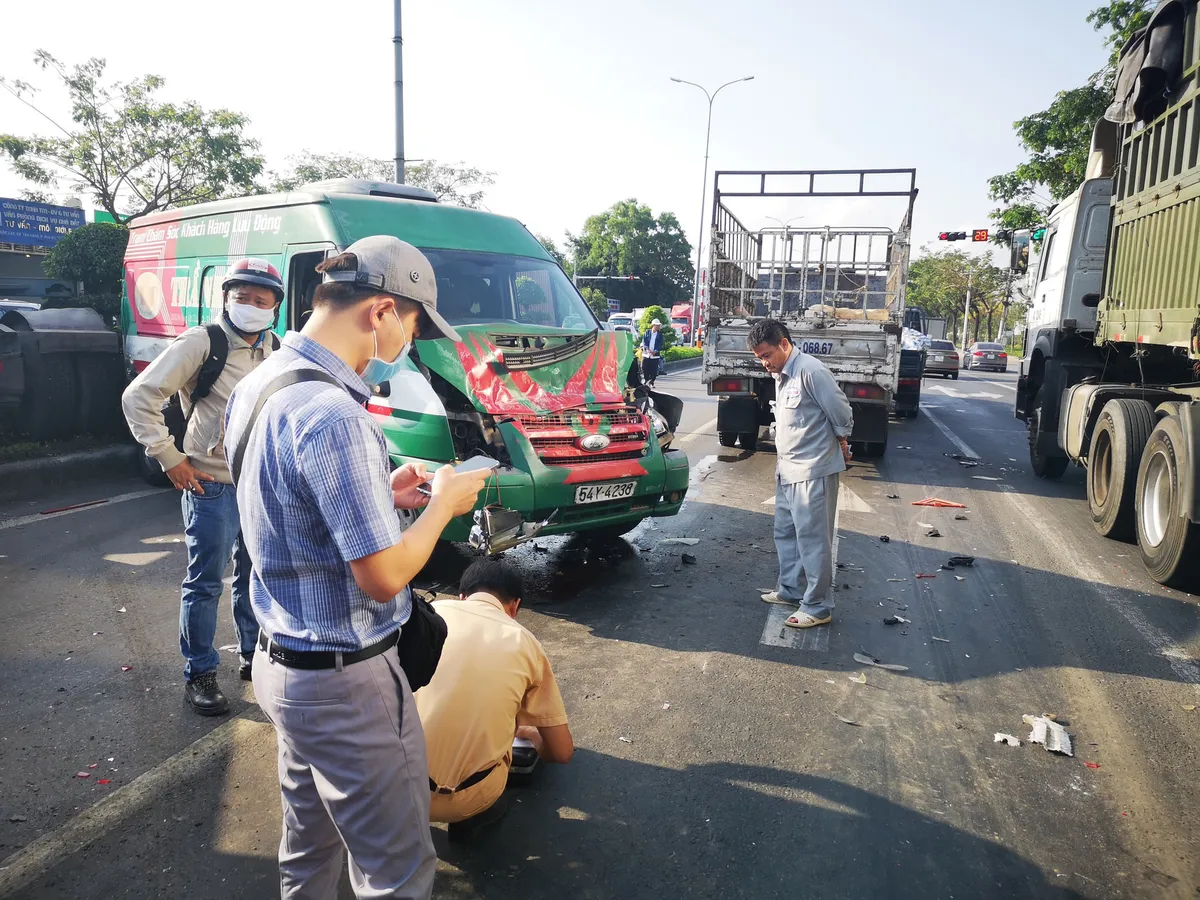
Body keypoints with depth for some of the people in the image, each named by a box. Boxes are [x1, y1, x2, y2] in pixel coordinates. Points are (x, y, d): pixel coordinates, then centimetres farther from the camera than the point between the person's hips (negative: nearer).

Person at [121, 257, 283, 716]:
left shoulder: (275, 351, 6)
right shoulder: (202, 343, -13)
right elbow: (139, 396, -14)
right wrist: (169, 458, -13)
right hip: (213, 486, -6)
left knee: (254, 574, 17)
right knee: (205, 582, 4)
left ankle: (254, 654, 34)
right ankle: (199, 674, 19)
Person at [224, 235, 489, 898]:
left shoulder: (258, 386, 5)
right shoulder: (331, 414, -27)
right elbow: (382, 575, -24)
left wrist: (383, 492, 9)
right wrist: (445, 502, -10)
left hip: (280, 662, 10)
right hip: (344, 680, -10)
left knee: (309, 845, 26)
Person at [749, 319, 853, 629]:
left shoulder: (810, 370, -18)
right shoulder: (780, 375, 11)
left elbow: (842, 414, -13)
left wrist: (841, 449, 1)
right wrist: (782, 458, 13)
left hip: (813, 471, -9)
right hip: (787, 470, 9)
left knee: (812, 539, -3)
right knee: (785, 533, 18)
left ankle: (817, 607, 5)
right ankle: (789, 590, 32)